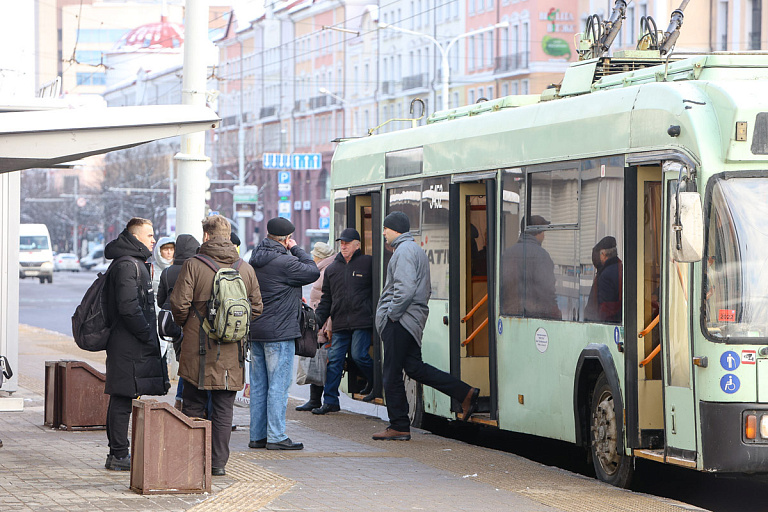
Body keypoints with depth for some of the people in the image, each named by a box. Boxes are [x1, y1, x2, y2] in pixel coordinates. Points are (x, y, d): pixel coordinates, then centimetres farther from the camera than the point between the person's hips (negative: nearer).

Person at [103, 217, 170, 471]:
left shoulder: (137, 264, 20)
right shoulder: (128, 266, -14)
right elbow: (128, 308, -21)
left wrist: (149, 335, 16)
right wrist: (148, 336, -16)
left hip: (133, 345, 11)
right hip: (128, 346, -11)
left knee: (121, 400, 12)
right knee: (122, 399, -7)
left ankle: (117, 454, 16)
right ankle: (119, 456, -4)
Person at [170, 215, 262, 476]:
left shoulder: (193, 265, -7)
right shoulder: (245, 269, 5)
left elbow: (179, 304, -10)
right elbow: (256, 308, 10)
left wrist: (185, 324, 10)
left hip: (199, 349, -2)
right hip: (232, 353, 2)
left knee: (193, 406, 7)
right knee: (224, 409, 7)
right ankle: (218, 462, 6)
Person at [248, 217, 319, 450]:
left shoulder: (255, 261, 9)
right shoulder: (284, 262, -16)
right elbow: (313, 272, -6)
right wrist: (296, 249, 1)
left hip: (256, 332, 8)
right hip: (279, 333, -8)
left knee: (258, 385, 11)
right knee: (278, 385, -4)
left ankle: (257, 435, 15)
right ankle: (276, 437, -5)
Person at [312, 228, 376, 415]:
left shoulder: (368, 263, 3)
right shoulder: (331, 269, 17)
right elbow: (326, 298, 20)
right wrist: (318, 318, 8)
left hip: (362, 322, -5)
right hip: (340, 324, 5)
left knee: (359, 355, -12)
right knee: (334, 360, 0)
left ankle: (374, 383, 16)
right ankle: (330, 401, 4)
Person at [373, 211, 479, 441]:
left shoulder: (404, 251, -13)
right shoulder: (416, 250, 20)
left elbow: (405, 289, -24)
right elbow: (426, 289, 24)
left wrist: (391, 314, -16)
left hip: (399, 321, -10)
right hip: (413, 320, 10)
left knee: (392, 374, -3)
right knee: (414, 367, 9)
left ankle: (398, 427, 1)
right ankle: (466, 394, 3)